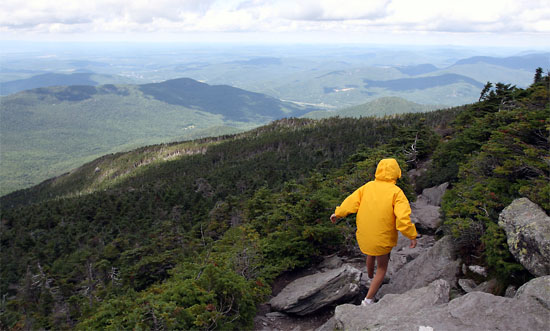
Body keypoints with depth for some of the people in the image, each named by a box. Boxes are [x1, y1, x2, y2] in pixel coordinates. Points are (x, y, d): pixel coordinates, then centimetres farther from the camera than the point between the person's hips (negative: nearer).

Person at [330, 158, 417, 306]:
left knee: (371, 254, 34)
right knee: (382, 267, 18)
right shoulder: (396, 192, -17)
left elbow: (351, 201, -2)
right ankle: (368, 299, 13)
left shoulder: (367, 187, -5)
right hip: (383, 239, -4)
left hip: (364, 236, 4)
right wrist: (412, 236, -14)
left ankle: (370, 278, 60)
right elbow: (403, 217, -25)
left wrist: (338, 214, 13)